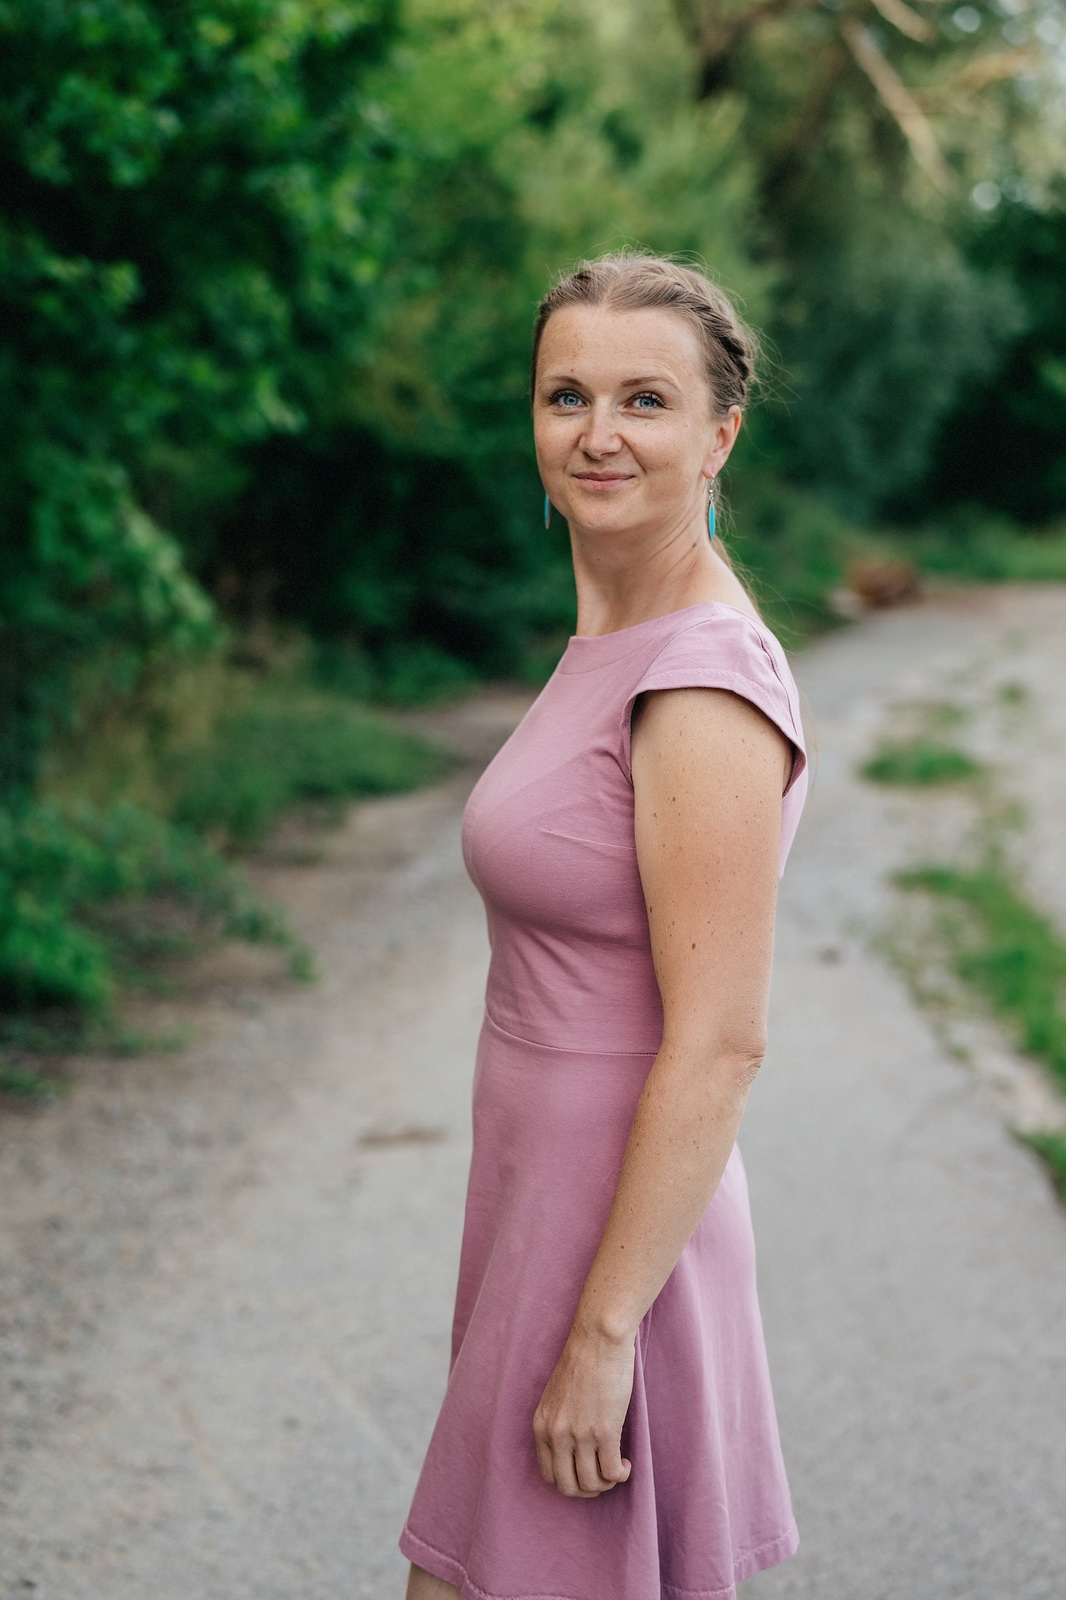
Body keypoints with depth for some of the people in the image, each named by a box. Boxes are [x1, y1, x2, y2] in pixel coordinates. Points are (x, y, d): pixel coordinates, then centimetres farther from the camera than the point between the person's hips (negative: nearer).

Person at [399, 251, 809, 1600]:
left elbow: (720, 1045, -23)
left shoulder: (704, 683, -21)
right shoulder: (609, 649, 8)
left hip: (616, 1240, -9)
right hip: (545, 1207, 9)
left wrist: (602, 1331, -20)